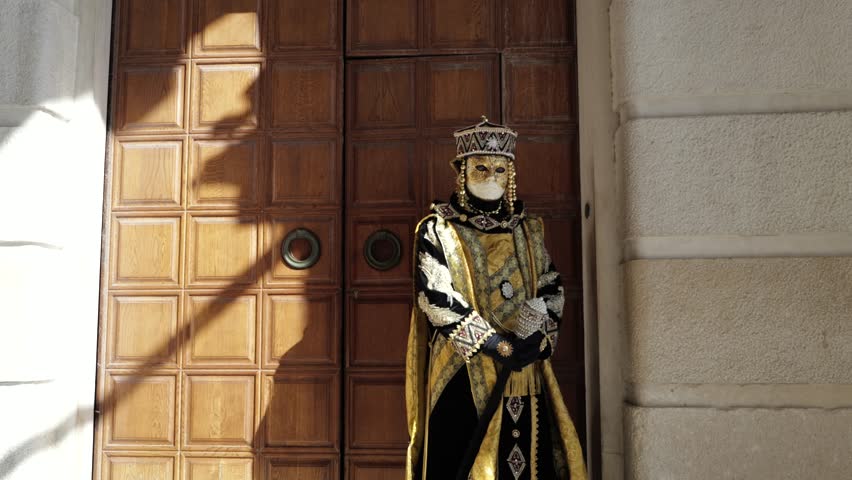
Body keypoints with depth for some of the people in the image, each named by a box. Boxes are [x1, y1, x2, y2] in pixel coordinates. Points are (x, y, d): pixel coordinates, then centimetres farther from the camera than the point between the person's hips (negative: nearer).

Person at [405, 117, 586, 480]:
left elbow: (552, 289, 9)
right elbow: (435, 297, -11)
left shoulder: (527, 230, 13)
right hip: (464, 375, -4)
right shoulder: (437, 230, 0)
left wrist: (537, 337, -10)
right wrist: (498, 345, -14)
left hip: (524, 376, 4)